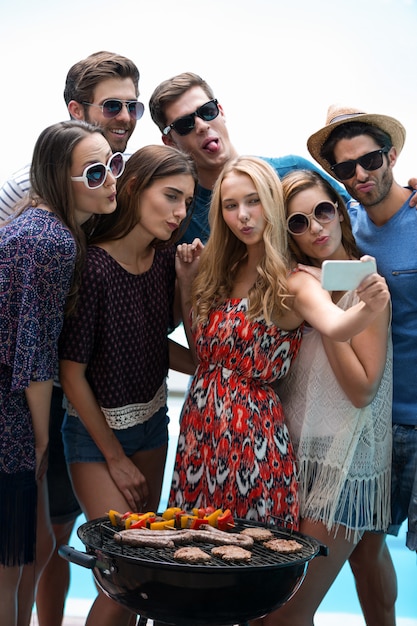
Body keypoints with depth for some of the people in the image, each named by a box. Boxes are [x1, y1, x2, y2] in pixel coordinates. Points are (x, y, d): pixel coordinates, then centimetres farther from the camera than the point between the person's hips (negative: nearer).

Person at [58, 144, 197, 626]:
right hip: (96, 429, -6)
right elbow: (72, 373, -17)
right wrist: (116, 459, -9)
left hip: (151, 421, 6)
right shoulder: (92, 265, -23)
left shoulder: (165, 257, -4)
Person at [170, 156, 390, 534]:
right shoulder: (222, 272, 8)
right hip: (199, 427, 6)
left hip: (253, 433, -6)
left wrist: (370, 307, -56)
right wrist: (186, 280, 7)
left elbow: (336, 326, -34)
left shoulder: (291, 283, -14)